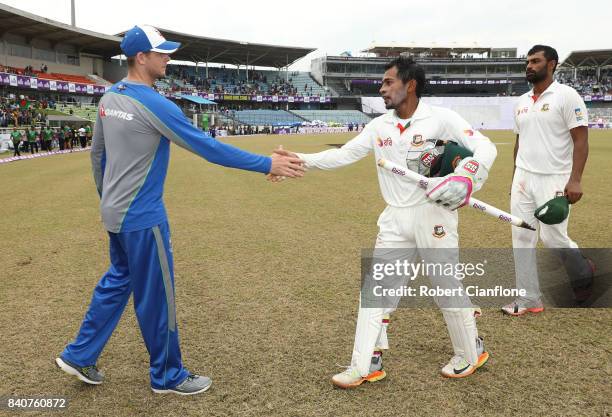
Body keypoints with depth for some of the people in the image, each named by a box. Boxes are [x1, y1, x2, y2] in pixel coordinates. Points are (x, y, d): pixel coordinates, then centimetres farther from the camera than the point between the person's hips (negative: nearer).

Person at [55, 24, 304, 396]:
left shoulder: (110, 98, 5)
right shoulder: (154, 105, -21)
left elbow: (98, 153, 14)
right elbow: (209, 147, -23)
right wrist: (267, 164, -19)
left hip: (115, 213, 9)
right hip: (142, 218, -9)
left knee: (118, 281, 23)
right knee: (157, 296, 5)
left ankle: (79, 356, 33)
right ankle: (168, 376, 22)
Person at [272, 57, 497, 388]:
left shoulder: (440, 118, -8)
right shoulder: (379, 126, 7)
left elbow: (485, 146, -10)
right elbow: (343, 155, 4)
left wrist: (465, 177, -29)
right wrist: (300, 160, -6)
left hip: (434, 215, -5)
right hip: (395, 220, 5)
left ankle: (471, 354, 30)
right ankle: (365, 366, 14)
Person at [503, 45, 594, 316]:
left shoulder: (566, 96, -8)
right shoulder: (521, 102, 12)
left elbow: (581, 140, -12)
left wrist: (575, 180, -21)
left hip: (554, 180, -6)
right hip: (523, 179, 7)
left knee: (552, 237, -5)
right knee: (522, 238, 4)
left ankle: (585, 271, 28)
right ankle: (529, 299, 14)